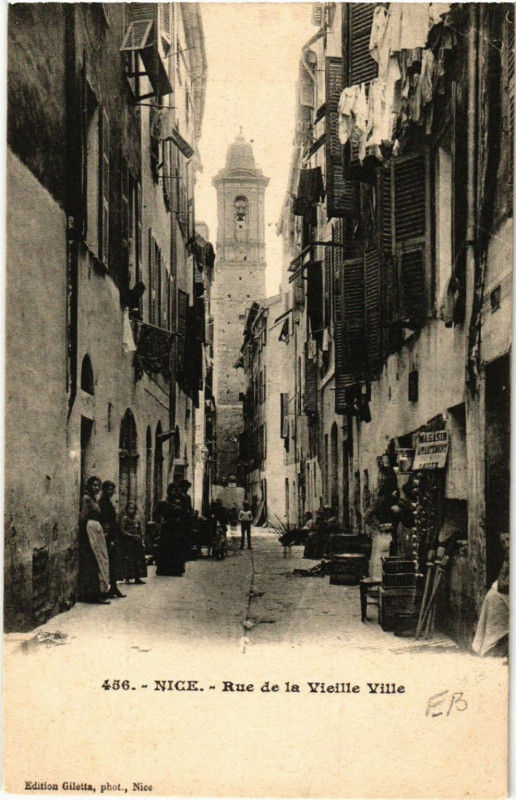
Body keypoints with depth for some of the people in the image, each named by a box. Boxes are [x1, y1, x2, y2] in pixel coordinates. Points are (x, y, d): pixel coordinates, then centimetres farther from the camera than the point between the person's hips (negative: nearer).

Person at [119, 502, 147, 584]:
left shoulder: (136, 518, 11)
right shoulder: (124, 518, -6)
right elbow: (122, 531, -11)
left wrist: (139, 537, 4)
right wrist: (132, 536, -16)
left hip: (136, 542, 6)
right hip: (127, 543, -6)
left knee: (138, 559, 5)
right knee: (128, 560, -6)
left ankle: (137, 578, 10)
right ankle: (127, 578, -3)